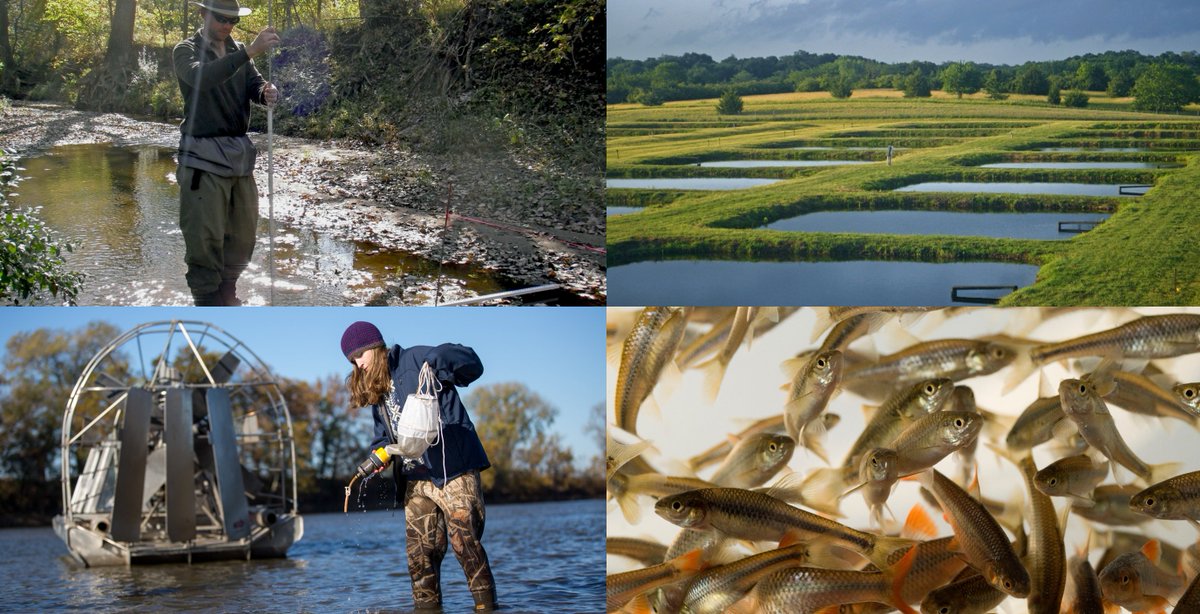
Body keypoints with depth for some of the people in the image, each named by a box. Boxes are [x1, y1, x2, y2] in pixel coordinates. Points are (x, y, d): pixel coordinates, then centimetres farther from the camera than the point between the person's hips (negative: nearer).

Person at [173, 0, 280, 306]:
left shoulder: (239, 51, 14)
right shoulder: (186, 50, -4)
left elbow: (255, 86, 3)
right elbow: (200, 77, -26)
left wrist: (267, 93, -23)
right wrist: (249, 52, -37)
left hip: (240, 154, 6)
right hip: (204, 157, -6)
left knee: (243, 234, 12)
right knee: (205, 238, -8)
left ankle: (226, 295, 28)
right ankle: (207, 301, -2)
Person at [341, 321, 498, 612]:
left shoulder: (415, 360, -4)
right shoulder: (374, 391, 19)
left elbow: (473, 365, -12)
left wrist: (438, 359, -30)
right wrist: (380, 452, 2)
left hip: (454, 470, -7)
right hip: (416, 481, 7)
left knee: (466, 543, -11)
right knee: (420, 553, 3)